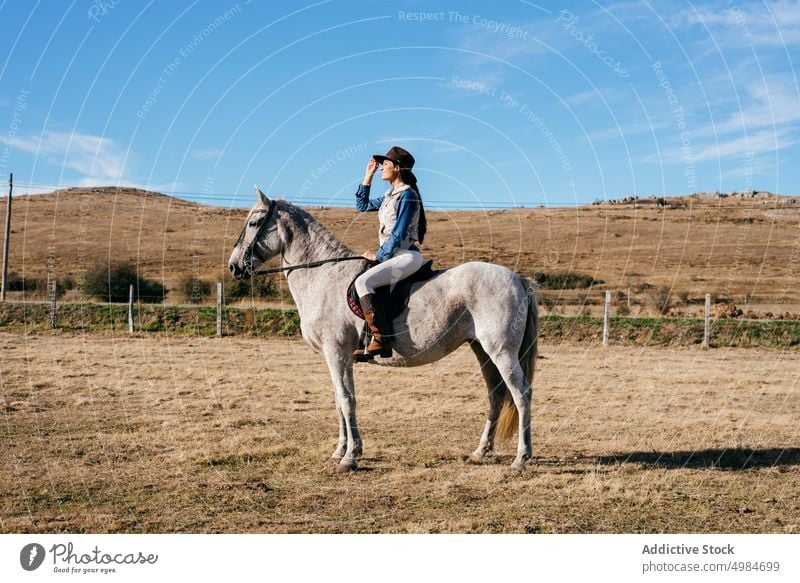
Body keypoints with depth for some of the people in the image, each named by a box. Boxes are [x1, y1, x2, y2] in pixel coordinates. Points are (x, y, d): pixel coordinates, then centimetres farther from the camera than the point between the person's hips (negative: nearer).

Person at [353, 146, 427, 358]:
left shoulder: (407, 195, -10)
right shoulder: (390, 195, 17)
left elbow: (398, 234, -16)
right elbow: (362, 205, 29)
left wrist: (378, 255, -11)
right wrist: (368, 176, 23)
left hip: (407, 256, -11)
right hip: (393, 255, 11)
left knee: (363, 282, -27)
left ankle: (380, 340, -33)